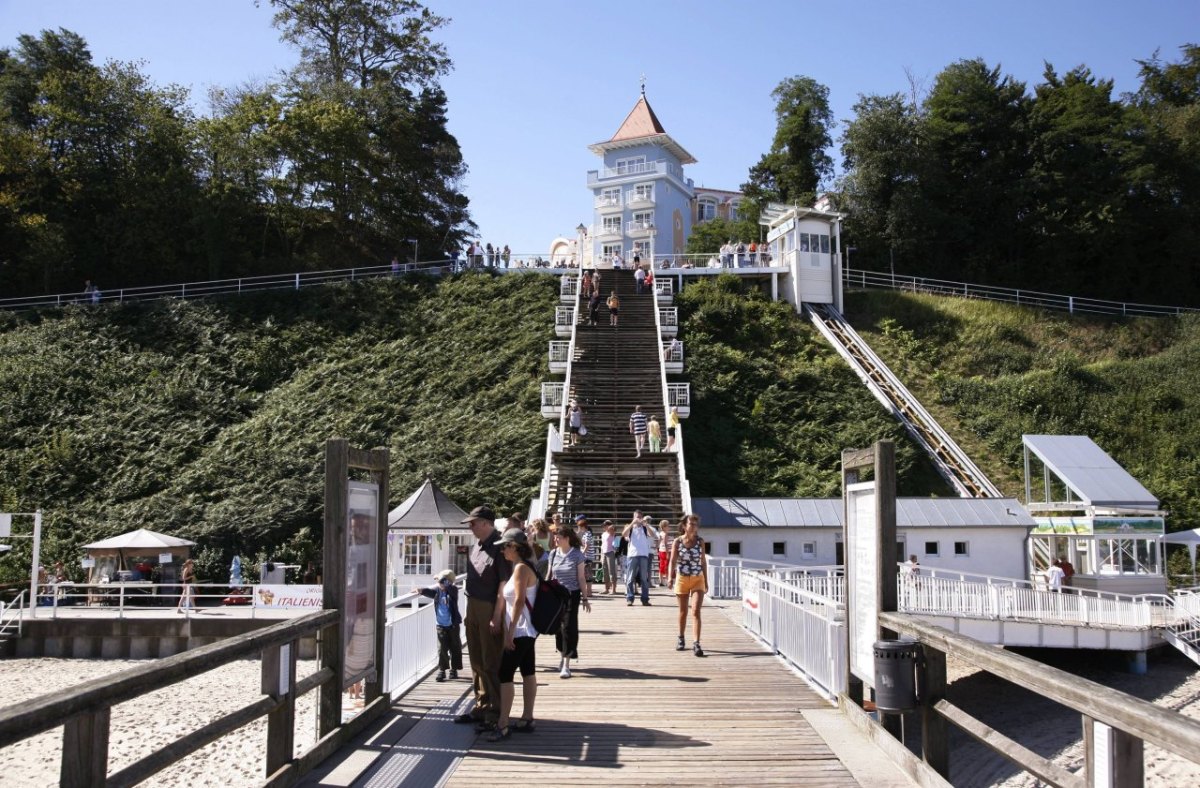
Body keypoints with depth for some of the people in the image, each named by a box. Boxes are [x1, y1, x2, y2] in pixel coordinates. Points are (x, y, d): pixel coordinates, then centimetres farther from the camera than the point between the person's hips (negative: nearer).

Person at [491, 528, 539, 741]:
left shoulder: (521, 568, -16)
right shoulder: (520, 567, 14)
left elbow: (519, 601, -21)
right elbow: (505, 598, 17)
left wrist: (510, 632, -20)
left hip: (520, 630, -10)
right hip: (527, 631, 10)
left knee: (505, 674, -8)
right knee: (528, 672, 12)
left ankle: (502, 725, -6)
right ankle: (527, 719, 19)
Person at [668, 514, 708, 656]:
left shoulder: (700, 542, 1)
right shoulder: (677, 542, -3)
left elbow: (703, 562, 8)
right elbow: (673, 561, -6)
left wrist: (706, 581, 10)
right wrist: (670, 577, -22)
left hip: (698, 580, 0)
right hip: (682, 579, 0)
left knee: (696, 611, -11)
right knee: (683, 611, 12)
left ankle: (696, 644, -16)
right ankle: (681, 639, 31)